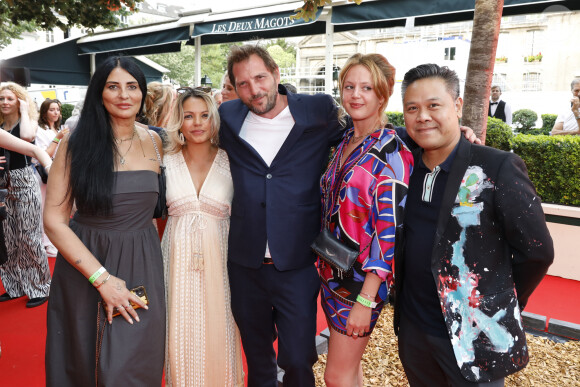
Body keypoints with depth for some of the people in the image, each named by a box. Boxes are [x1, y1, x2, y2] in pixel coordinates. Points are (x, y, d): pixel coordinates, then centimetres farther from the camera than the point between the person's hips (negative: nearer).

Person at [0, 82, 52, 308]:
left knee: (29, 237, -3)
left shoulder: (28, 122, -4)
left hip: (24, 183, -6)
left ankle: (40, 287, 9)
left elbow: (27, 136, -30)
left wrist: (24, 110, -17)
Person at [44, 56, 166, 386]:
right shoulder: (77, 144, -7)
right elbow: (54, 220, -11)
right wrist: (103, 279, -16)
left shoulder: (154, 142, 3)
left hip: (142, 268, 2)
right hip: (83, 264, -2)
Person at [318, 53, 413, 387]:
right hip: (332, 271, 7)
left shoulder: (392, 151, -15)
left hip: (363, 278, -7)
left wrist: (366, 300, -19)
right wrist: (325, 264, 11)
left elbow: (390, 229, -18)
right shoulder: (345, 143, 8)